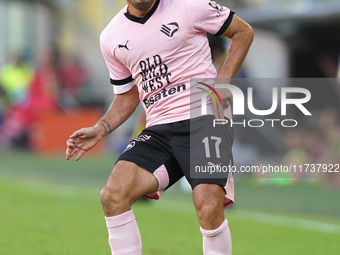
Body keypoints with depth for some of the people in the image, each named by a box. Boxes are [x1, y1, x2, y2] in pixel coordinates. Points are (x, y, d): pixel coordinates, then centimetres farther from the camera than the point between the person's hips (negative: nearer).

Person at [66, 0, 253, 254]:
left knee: (209, 210, -23)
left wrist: (223, 81, -4)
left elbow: (244, 31, 8)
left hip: (204, 120, -4)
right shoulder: (111, 37, 11)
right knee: (112, 196, -17)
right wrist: (99, 130, 7)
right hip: (158, 131, 5)